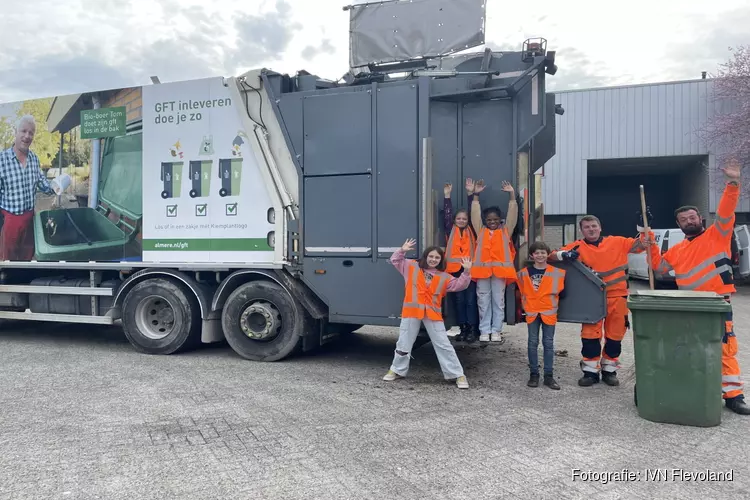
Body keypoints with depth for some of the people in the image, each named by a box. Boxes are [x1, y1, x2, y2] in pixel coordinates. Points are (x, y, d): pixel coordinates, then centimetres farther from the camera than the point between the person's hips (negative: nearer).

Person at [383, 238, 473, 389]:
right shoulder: (412, 267, 5)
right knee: (404, 343, 10)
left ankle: (458, 375, 8)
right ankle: (397, 370, 28)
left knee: (443, 345, 2)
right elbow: (395, 260, 7)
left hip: (433, 313, 0)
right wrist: (402, 250, -11)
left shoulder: (444, 277, 6)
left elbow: (459, 285, 1)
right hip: (412, 311, 0)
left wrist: (466, 272, -13)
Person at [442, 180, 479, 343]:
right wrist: (447, 196, -2)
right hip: (455, 269, 1)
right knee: (459, 300, 8)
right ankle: (463, 329, 15)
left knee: (471, 300, 1)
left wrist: (471, 194, -3)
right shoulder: (451, 230, 9)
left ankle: (472, 330, 5)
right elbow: (447, 214, 3)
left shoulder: (471, 230, 8)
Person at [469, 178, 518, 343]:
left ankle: (496, 331, 13)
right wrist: (476, 195, 3)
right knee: (483, 301, 6)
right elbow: (475, 213, 9)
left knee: (498, 301, 6)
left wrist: (512, 194, -1)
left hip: (499, 269, 0)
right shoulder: (481, 230, 12)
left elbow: (513, 213, 5)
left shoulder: (505, 230, 10)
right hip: (483, 268, 1)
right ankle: (484, 331, 13)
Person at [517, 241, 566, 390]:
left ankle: (549, 375, 12)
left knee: (548, 343, 5)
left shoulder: (557, 272, -2)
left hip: (549, 312, 0)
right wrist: (526, 305, 8)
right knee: (533, 343, 6)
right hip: (532, 312, 1)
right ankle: (534, 374, 14)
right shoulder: (524, 272, 0)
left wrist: (553, 302, 2)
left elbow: (560, 291, 6)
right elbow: (522, 291, 10)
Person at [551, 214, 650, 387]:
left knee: (615, 335, 8)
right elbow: (553, 256, -4)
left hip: (617, 297, 1)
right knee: (590, 335, -3)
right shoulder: (578, 247, 1)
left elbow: (641, 245, 11)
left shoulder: (618, 242, 7)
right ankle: (591, 372, 8)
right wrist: (564, 255, -25)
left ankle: (609, 371, 23)